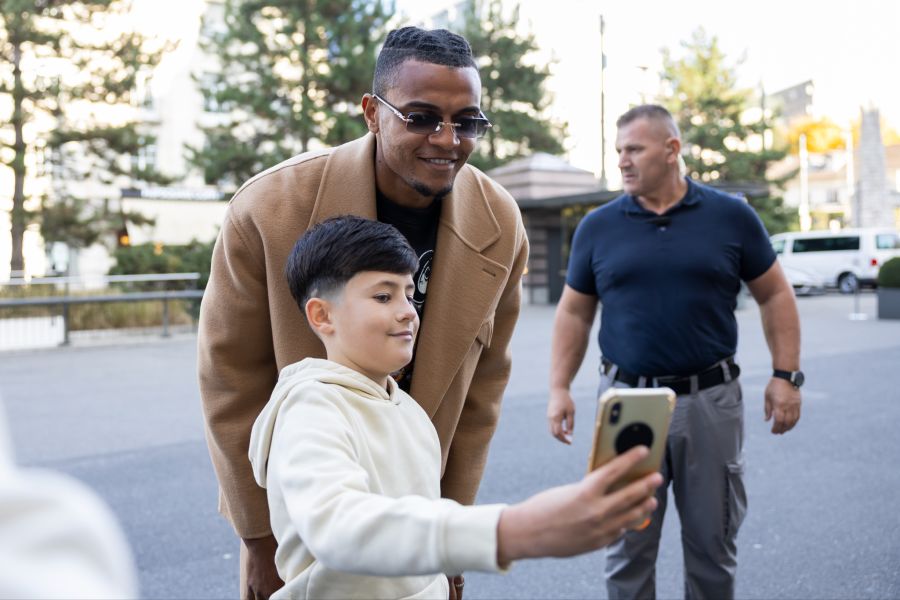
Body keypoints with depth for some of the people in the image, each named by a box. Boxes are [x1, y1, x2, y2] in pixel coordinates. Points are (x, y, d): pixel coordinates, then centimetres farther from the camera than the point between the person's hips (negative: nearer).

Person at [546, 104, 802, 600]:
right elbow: (574, 313, 6)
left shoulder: (731, 216, 0)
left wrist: (786, 375, 0)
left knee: (712, 542, 13)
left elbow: (775, 295, 6)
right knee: (628, 545, 10)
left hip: (710, 400, 0)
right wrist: (559, 388, 0)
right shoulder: (598, 227, 2)